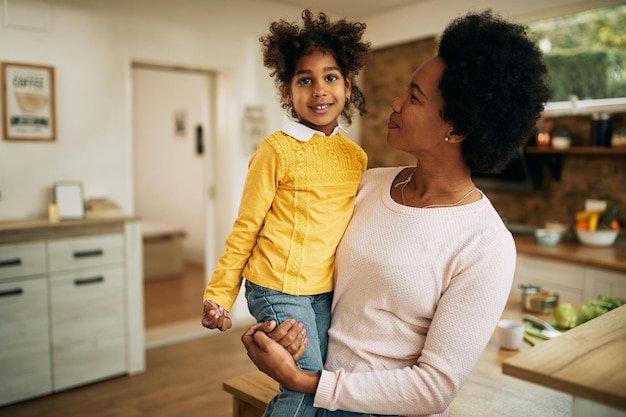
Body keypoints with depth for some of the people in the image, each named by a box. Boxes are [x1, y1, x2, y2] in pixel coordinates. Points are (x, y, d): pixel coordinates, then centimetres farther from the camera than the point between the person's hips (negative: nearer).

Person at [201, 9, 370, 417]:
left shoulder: (357, 156, 4)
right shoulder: (278, 149, -12)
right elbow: (246, 228, -7)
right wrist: (219, 294, -7)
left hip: (327, 292, 6)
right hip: (280, 290, -5)